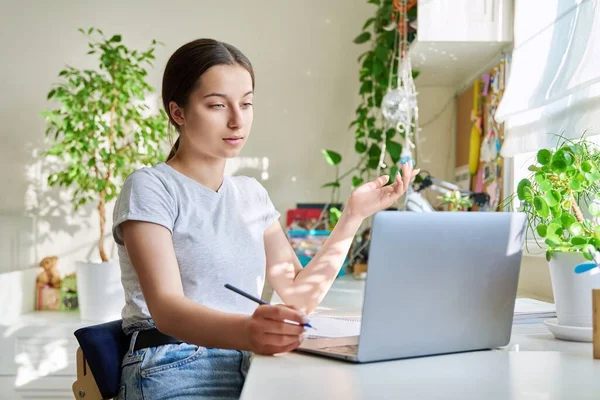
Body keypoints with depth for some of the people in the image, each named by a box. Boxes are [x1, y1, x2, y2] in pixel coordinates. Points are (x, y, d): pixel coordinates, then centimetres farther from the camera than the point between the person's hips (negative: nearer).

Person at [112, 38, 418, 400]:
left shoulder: (252, 194, 13)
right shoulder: (150, 187, -6)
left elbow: (300, 296, 9)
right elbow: (166, 308, -20)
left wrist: (354, 215, 2)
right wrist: (245, 331, -39)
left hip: (248, 368, 6)